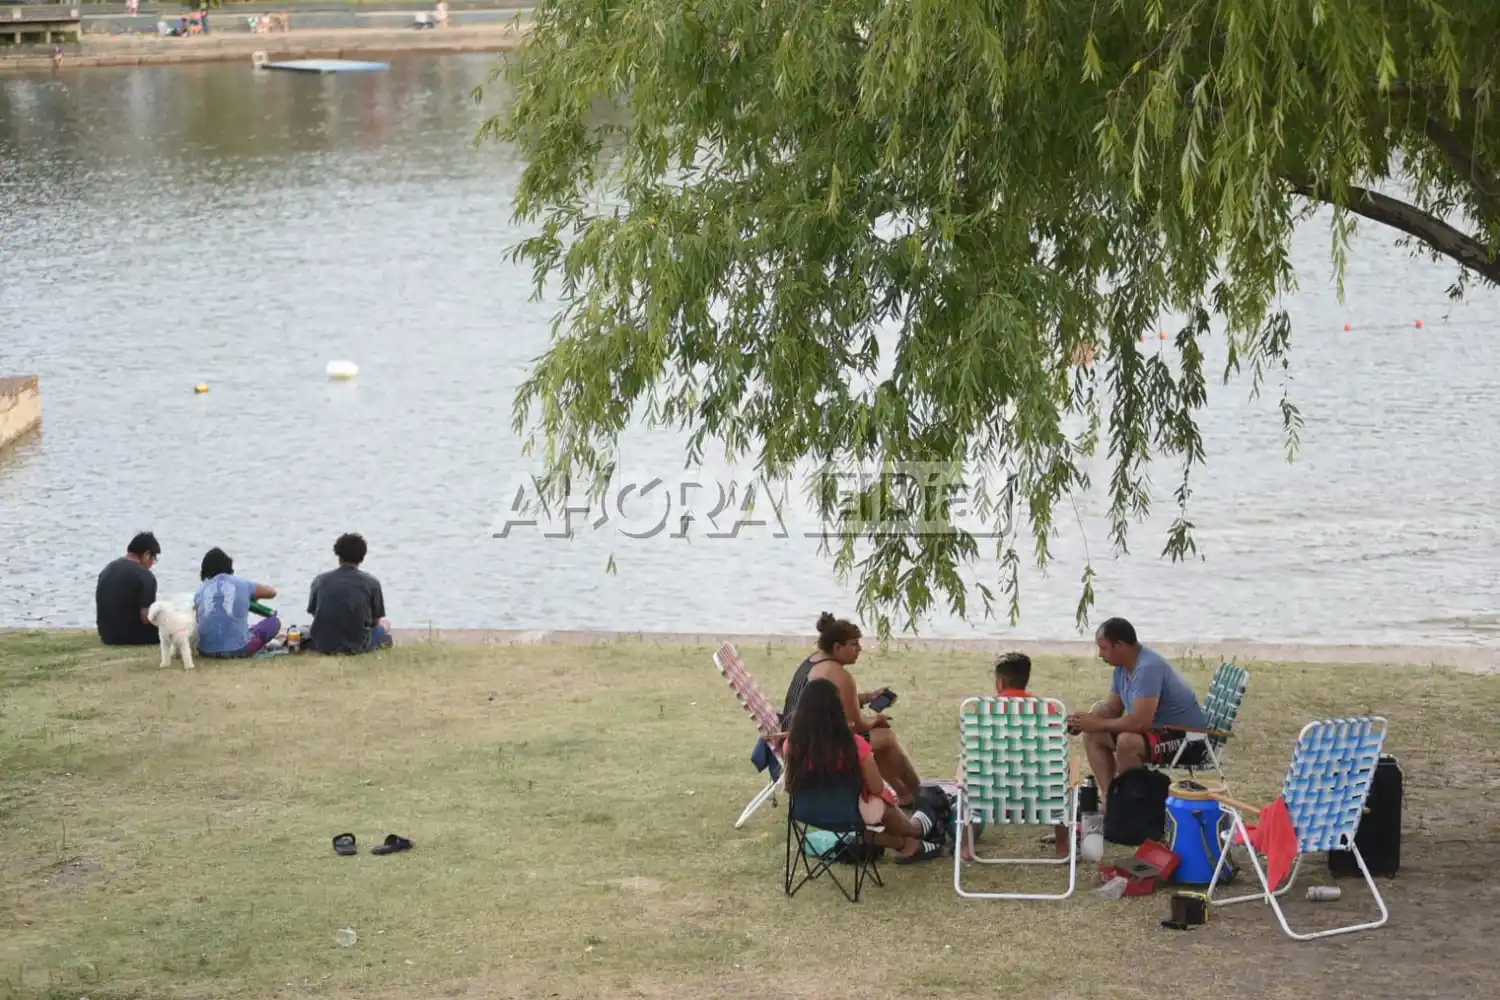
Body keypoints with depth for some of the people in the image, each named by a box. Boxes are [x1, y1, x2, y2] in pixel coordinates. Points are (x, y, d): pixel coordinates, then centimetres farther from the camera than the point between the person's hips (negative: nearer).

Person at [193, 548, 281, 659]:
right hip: (237, 649, -3)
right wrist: (253, 596, 35)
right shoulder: (242, 584, 2)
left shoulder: (200, 590, 6)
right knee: (274, 622, 17)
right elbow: (272, 592, 15)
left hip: (206, 650, 3)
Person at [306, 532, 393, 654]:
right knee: (384, 626, 30)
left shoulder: (320, 580, -3)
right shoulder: (371, 583, -8)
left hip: (323, 645, 2)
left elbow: (313, 613, 9)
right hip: (356, 645, -2)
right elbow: (375, 620, 3)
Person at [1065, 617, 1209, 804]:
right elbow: (1112, 708, 12)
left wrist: (1098, 724, -22)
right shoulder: (1123, 667, 2)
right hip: (1158, 731, 10)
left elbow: (1141, 721, -34)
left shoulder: (1148, 668, -27)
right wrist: (1087, 720, -8)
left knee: (1127, 742, -34)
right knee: (1092, 736, 4)